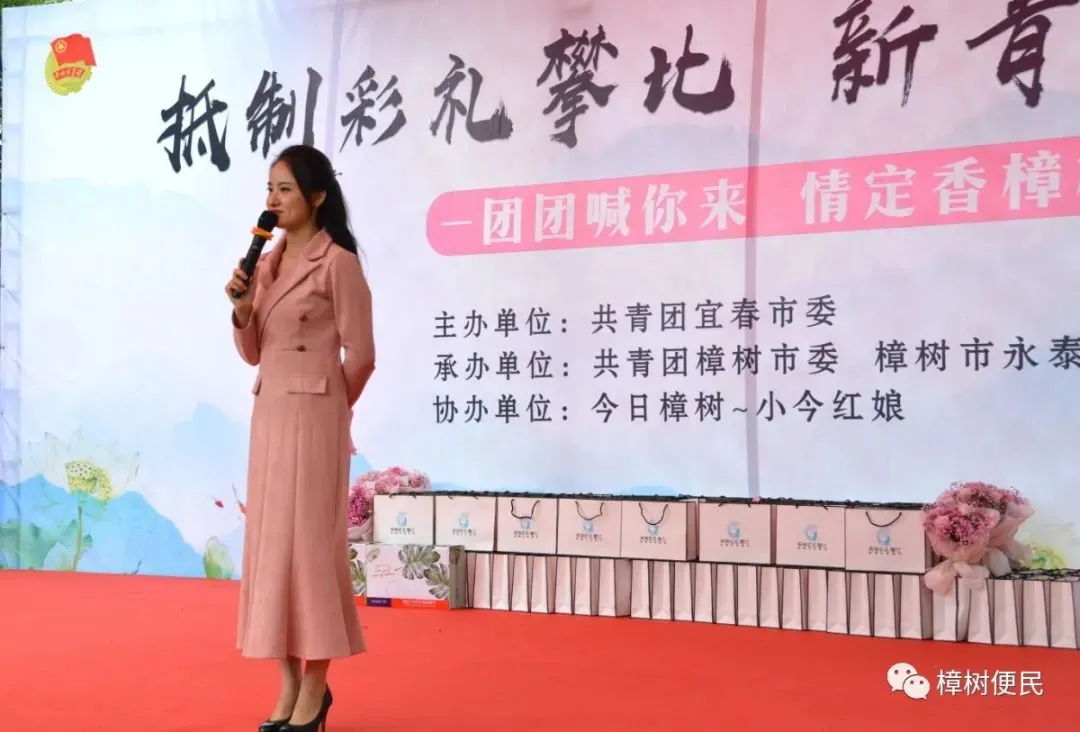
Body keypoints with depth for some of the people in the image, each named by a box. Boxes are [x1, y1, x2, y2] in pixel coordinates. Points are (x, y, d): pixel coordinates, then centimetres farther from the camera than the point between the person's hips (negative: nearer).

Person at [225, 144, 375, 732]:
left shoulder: (338, 263, -10)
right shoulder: (266, 264, 12)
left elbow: (359, 356, -8)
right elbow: (253, 353, 13)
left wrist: (324, 405, 5)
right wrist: (241, 309, -5)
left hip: (313, 416, -7)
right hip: (269, 413, 8)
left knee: (306, 540, -4)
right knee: (270, 540, 7)